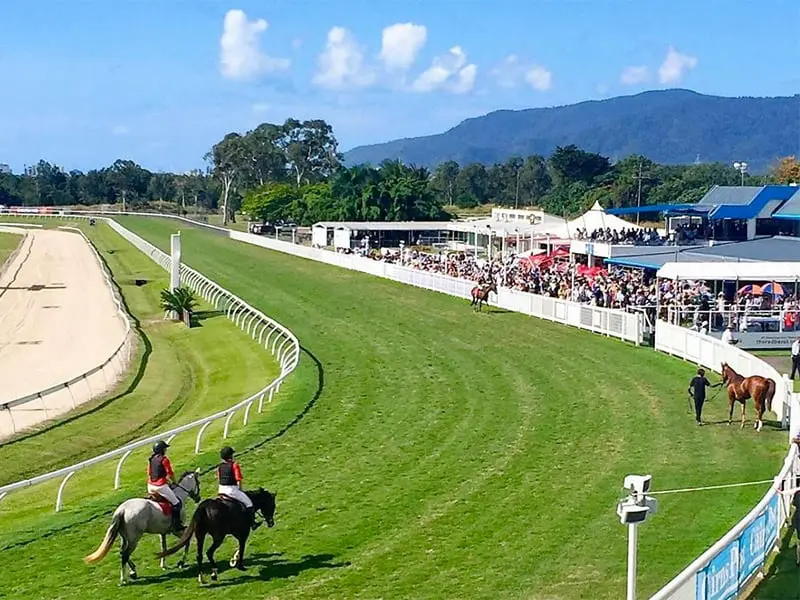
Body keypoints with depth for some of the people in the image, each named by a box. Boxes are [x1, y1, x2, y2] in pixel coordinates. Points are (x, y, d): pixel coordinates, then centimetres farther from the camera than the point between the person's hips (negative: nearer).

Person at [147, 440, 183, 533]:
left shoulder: (151, 459, 10)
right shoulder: (164, 459, -12)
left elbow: (149, 473, 16)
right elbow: (170, 474, -10)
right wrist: (174, 482, 10)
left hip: (151, 486, 7)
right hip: (161, 486, -7)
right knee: (176, 503, 1)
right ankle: (176, 526, -4)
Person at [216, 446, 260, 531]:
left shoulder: (219, 466, 6)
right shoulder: (234, 465, -11)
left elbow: (219, 479, 11)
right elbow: (238, 480, -12)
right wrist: (240, 489, 2)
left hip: (221, 490, 6)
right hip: (232, 490, -6)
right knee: (248, 503, 7)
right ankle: (252, 523, 9)